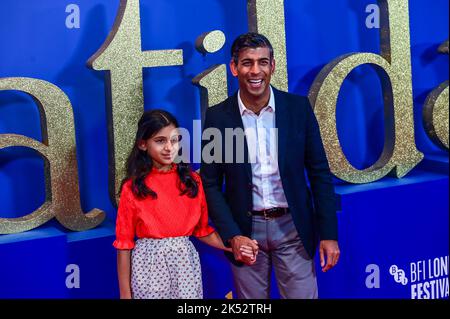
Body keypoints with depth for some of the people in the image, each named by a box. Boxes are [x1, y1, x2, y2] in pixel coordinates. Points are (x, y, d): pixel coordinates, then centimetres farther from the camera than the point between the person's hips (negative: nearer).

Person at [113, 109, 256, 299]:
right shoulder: (132, 188, -6)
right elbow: (124, 243, -4)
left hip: (185, 264, 2)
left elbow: (202, 229, 8)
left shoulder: (192, 181, 2)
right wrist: (125, 294, -5)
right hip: (149, 265, -2)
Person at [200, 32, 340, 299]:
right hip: (245, 230, 0)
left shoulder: (298, 107, -4)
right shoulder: (218, 116, -5)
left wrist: (329, 234, -2)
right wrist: (232, 236, -11)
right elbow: (211, 183, 0)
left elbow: (319, 173, 0)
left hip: (292, 227, 0)